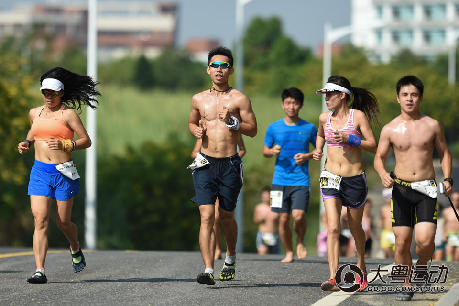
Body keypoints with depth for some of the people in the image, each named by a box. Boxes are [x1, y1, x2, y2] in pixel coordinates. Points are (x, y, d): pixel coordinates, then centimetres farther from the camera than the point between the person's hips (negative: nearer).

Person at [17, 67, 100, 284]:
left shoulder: (68, 114, -4)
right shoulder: (35, 113, 10)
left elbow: (86, 141, -5)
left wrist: (64, 145, -20)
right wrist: (27, 143, 12)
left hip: (63, 172, -3)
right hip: (40, 172, 3)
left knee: (63, 222, 5)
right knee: (40, 220, -11)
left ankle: (75, 249, 40)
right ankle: (40, 271, -15)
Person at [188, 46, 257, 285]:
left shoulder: (239, 99, 1)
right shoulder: (199, 99, 9)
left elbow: (252, 130, 1)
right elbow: (191, 122, 25)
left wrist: (232, 122, -15)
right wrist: (196, 130, 2)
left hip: (230, 164, -1)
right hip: (205, 164, 1)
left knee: (226, 216, 12)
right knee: (206, 216, -12)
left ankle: (230, 259, 39)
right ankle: (208, 270, -18)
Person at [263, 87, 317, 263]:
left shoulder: (309, 128, 4)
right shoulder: (274, 128, 6)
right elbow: (265, 151, 14)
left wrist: (307, 156, -5)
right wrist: (273, 151, -9)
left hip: (301, 180, -1)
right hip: (280, 180, 2)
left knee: (298, 216, -15)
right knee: (283, 218, 1)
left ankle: (300, 242, 14)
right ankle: (289, 253, 16)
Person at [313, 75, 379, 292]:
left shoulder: (358, 116, -6)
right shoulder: (324, 118, 6)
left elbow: (373, 146, -8)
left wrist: (349, 139, -20)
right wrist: (318, 150, 10)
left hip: (355, 179, -2)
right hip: (331, 178, 2)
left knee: (355, 228, 14)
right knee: (333, 228, -13)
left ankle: (361, 268, 39)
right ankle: (333, 278, -20)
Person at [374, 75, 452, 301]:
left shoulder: (432, 126, 2)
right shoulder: (390, 129, 1)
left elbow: (444, 153, 13)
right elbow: (379, 157, 7)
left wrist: (447, 179, -1)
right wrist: (383, 174, -15)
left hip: (427, 189, -1)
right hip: (401, 189, 1)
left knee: (425, 240, -15)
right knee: (402, 242, -1)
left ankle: (422, 265, 18)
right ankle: (407, 285, 15)